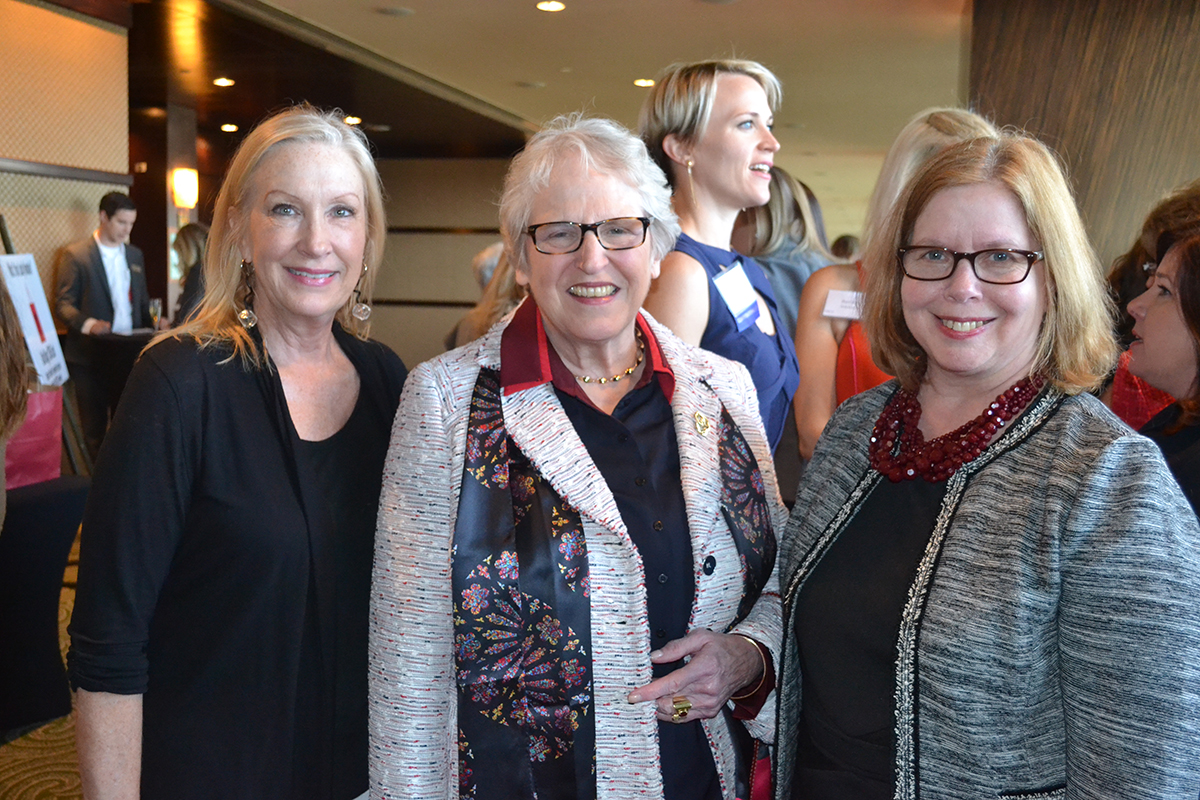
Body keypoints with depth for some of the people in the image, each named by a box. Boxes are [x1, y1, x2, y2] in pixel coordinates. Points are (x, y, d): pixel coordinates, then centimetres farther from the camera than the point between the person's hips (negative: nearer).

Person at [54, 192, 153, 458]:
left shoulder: (135, 255, 15)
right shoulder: (75, 254, -3)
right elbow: (63, 303, -7)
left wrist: (153, 322, 2)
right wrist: (87, 324, -25)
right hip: (90, 355, -4)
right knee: (94, 426, 3)